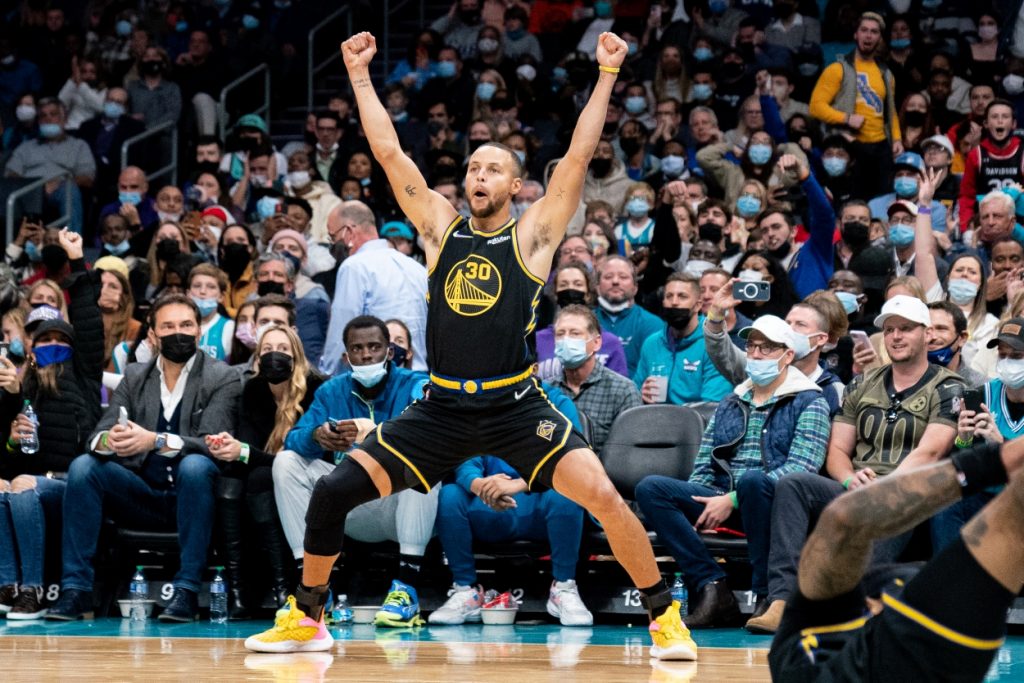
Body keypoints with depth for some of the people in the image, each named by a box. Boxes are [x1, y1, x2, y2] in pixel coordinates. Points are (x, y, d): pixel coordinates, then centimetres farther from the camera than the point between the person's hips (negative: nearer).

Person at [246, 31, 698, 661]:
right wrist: (360, 74, 8)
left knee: (603, 496, -19)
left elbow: (578, 158, -4)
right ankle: (307, 619, 14)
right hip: (442, 409, 3)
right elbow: (389, 152, 8)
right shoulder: (440, 226, 9)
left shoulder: (533, 234, 2)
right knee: (334, 492, -6)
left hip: (518, 407, -3)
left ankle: (664, 615, -1)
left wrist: (607, 75, -7)